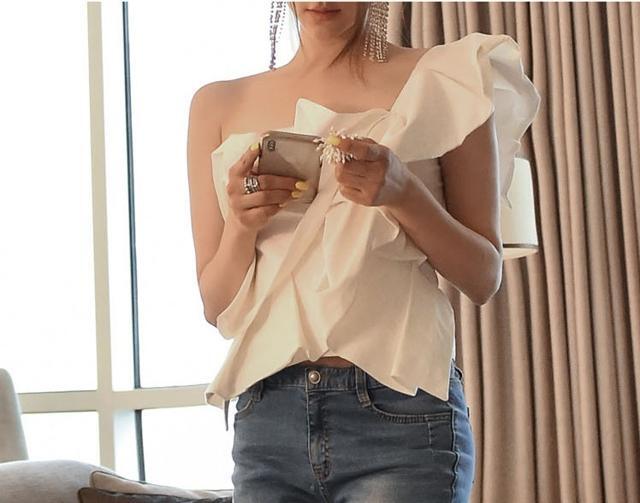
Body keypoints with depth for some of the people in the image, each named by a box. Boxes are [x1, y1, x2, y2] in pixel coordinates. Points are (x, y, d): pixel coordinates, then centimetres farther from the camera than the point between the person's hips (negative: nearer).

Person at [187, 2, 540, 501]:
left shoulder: (442, 78, 3)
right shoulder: (220, 104, 10)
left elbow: (485, 278, 2)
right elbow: (216, 306, 10)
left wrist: (404, 193, -15)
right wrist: (241, 226, -10)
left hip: (401, 415, -2)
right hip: (266, 417, 3)